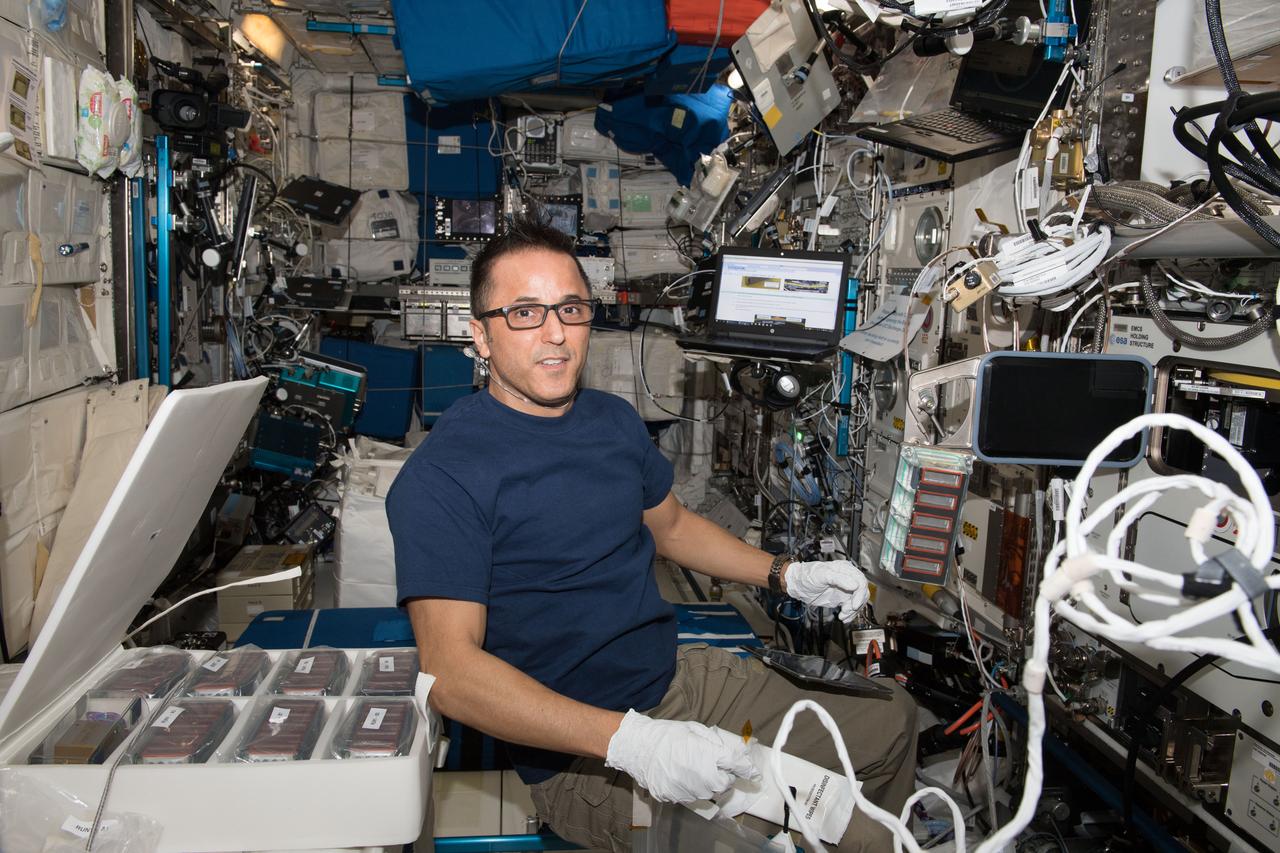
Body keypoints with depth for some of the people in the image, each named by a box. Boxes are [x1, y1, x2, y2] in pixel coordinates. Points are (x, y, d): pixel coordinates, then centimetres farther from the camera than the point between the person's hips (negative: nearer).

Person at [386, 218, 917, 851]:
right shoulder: (440, 478, -18)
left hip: (682, 677, 8)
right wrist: (630, 741, -34)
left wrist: (789, 576, 9)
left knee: (891, 720, 15)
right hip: (581, 755, -7)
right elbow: (450, 669, -25)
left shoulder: (614, 420, 6)